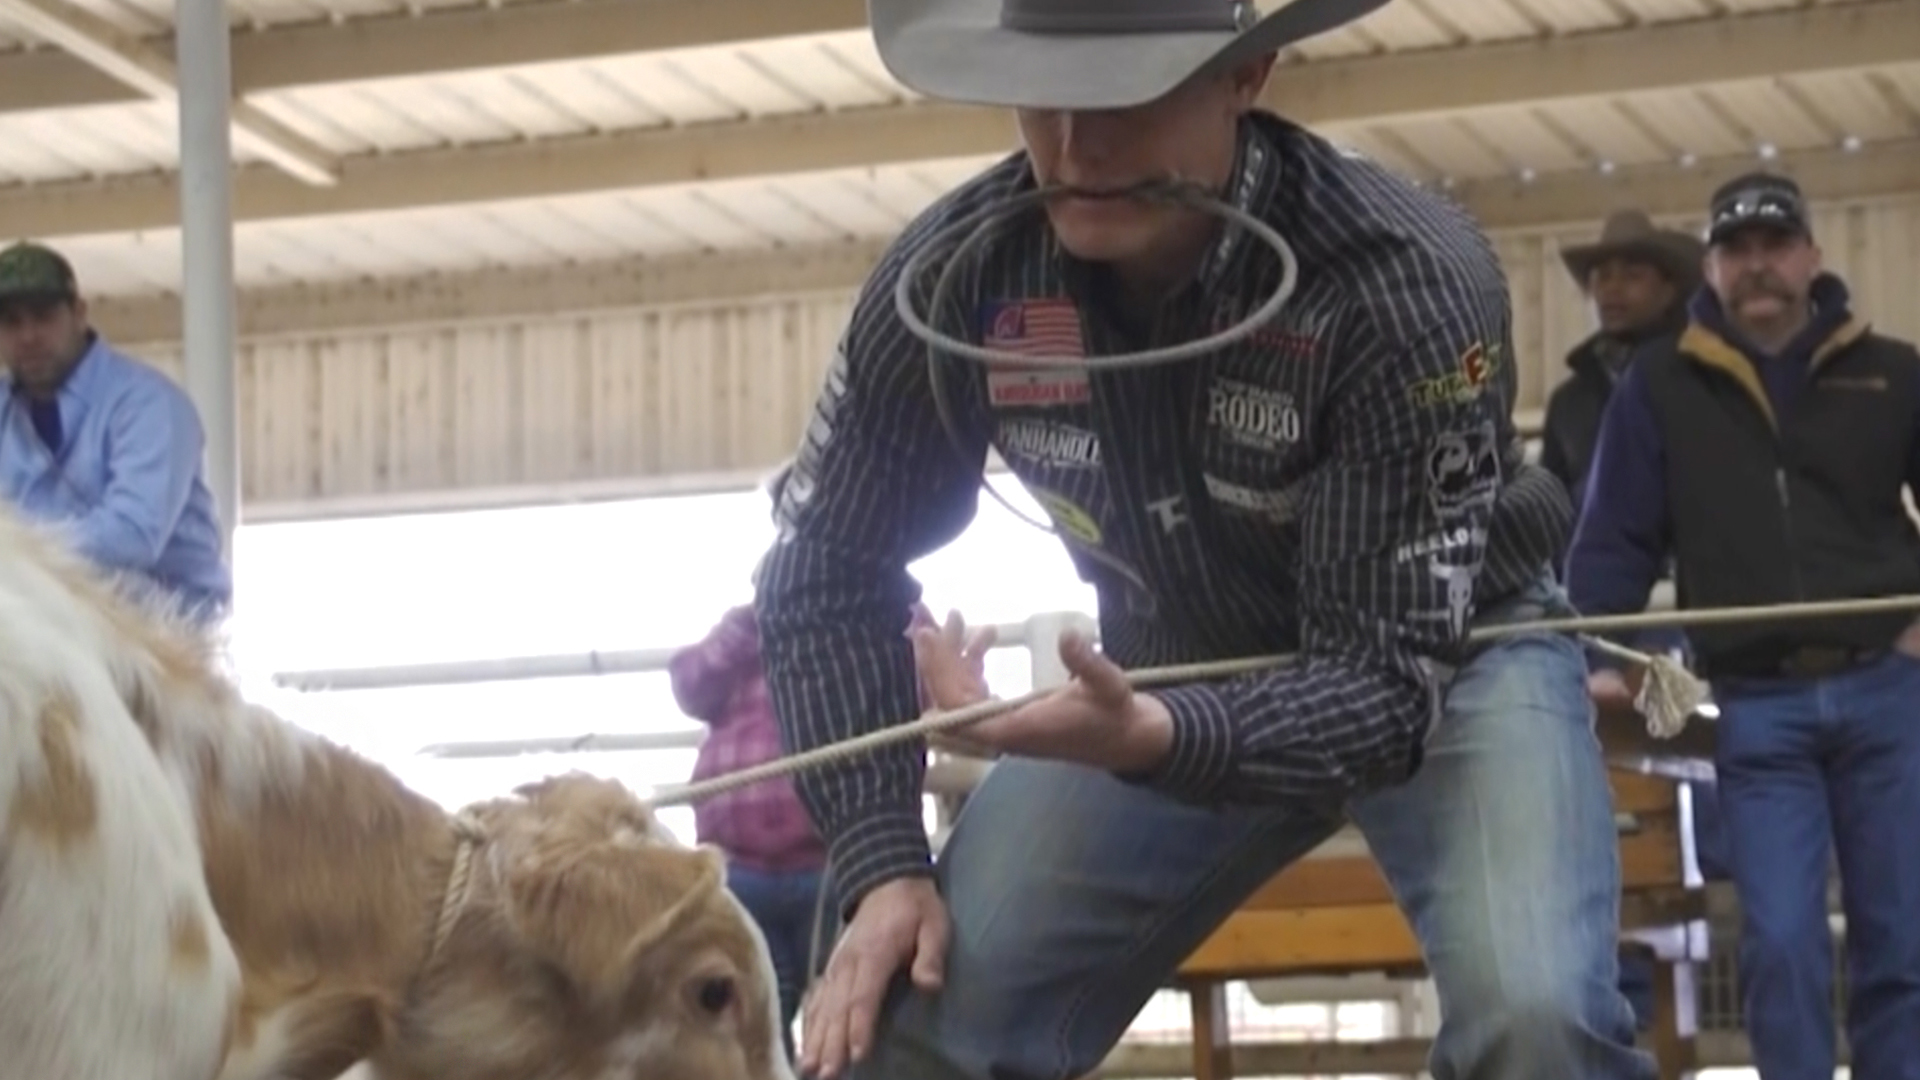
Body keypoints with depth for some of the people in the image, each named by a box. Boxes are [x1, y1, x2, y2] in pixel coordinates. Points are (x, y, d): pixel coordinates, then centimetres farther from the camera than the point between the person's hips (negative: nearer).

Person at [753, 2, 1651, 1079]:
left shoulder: (1402, 278, -33)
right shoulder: (960, 269, -22)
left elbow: (1389, 679, -32)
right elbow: (830, 574, -8)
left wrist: (1156, 740, -51)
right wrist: (885, 863, -19)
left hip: (1451, 654, -4)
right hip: (1172, 679, 4)